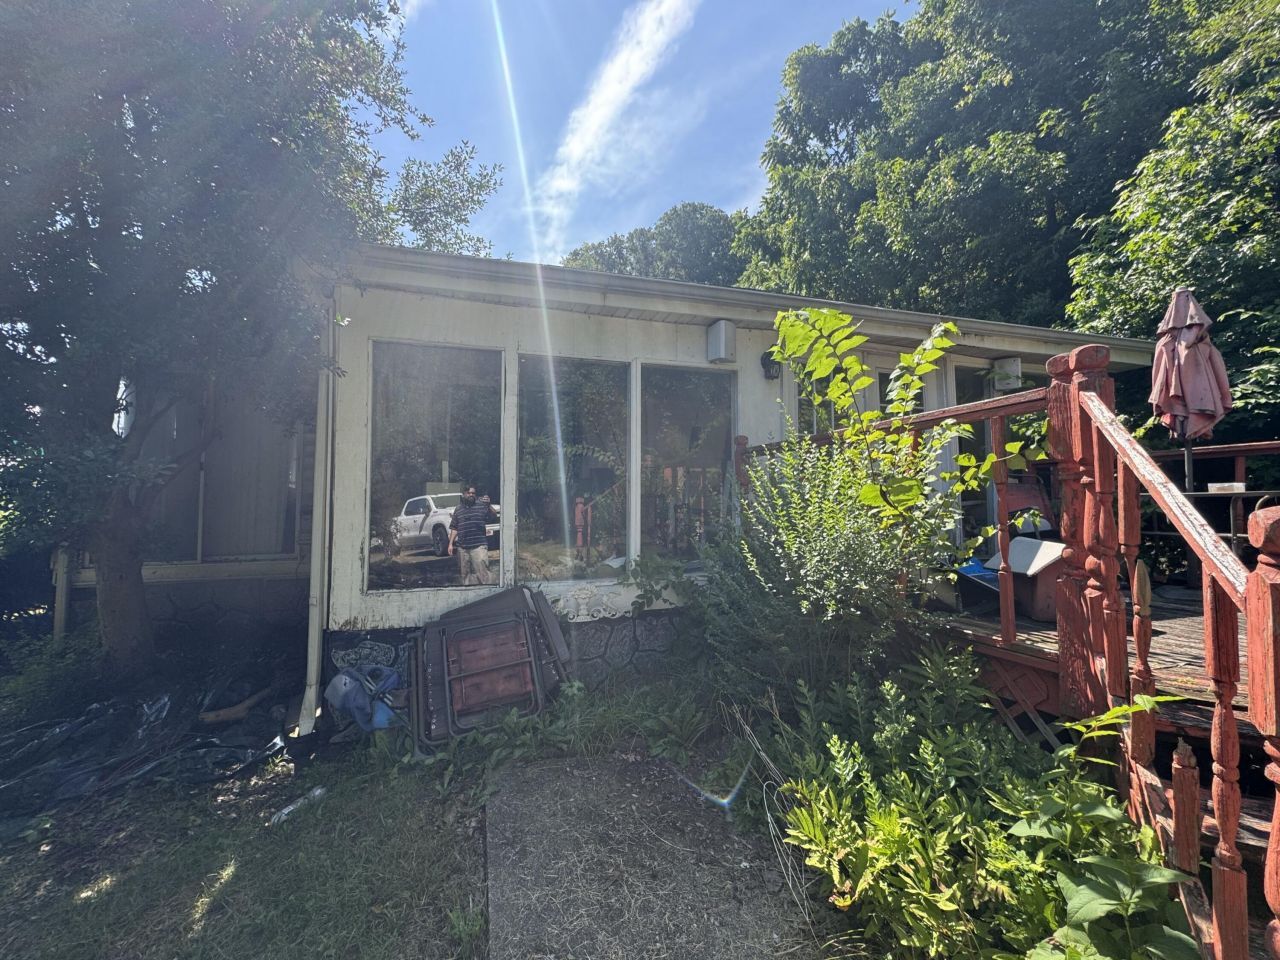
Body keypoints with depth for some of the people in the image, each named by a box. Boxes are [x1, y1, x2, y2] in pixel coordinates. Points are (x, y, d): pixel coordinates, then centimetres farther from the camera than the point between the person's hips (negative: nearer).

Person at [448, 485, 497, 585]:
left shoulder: (482, 505, 4)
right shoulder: (458, 509, 14)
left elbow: (494, 517, -7)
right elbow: (454, 528, 16)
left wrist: (489, 505, -23)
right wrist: (451, 543, 10)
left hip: (479, 546, -4)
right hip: (462, 547, 4)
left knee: (482, 571, -14)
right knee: (465, 574, 9)